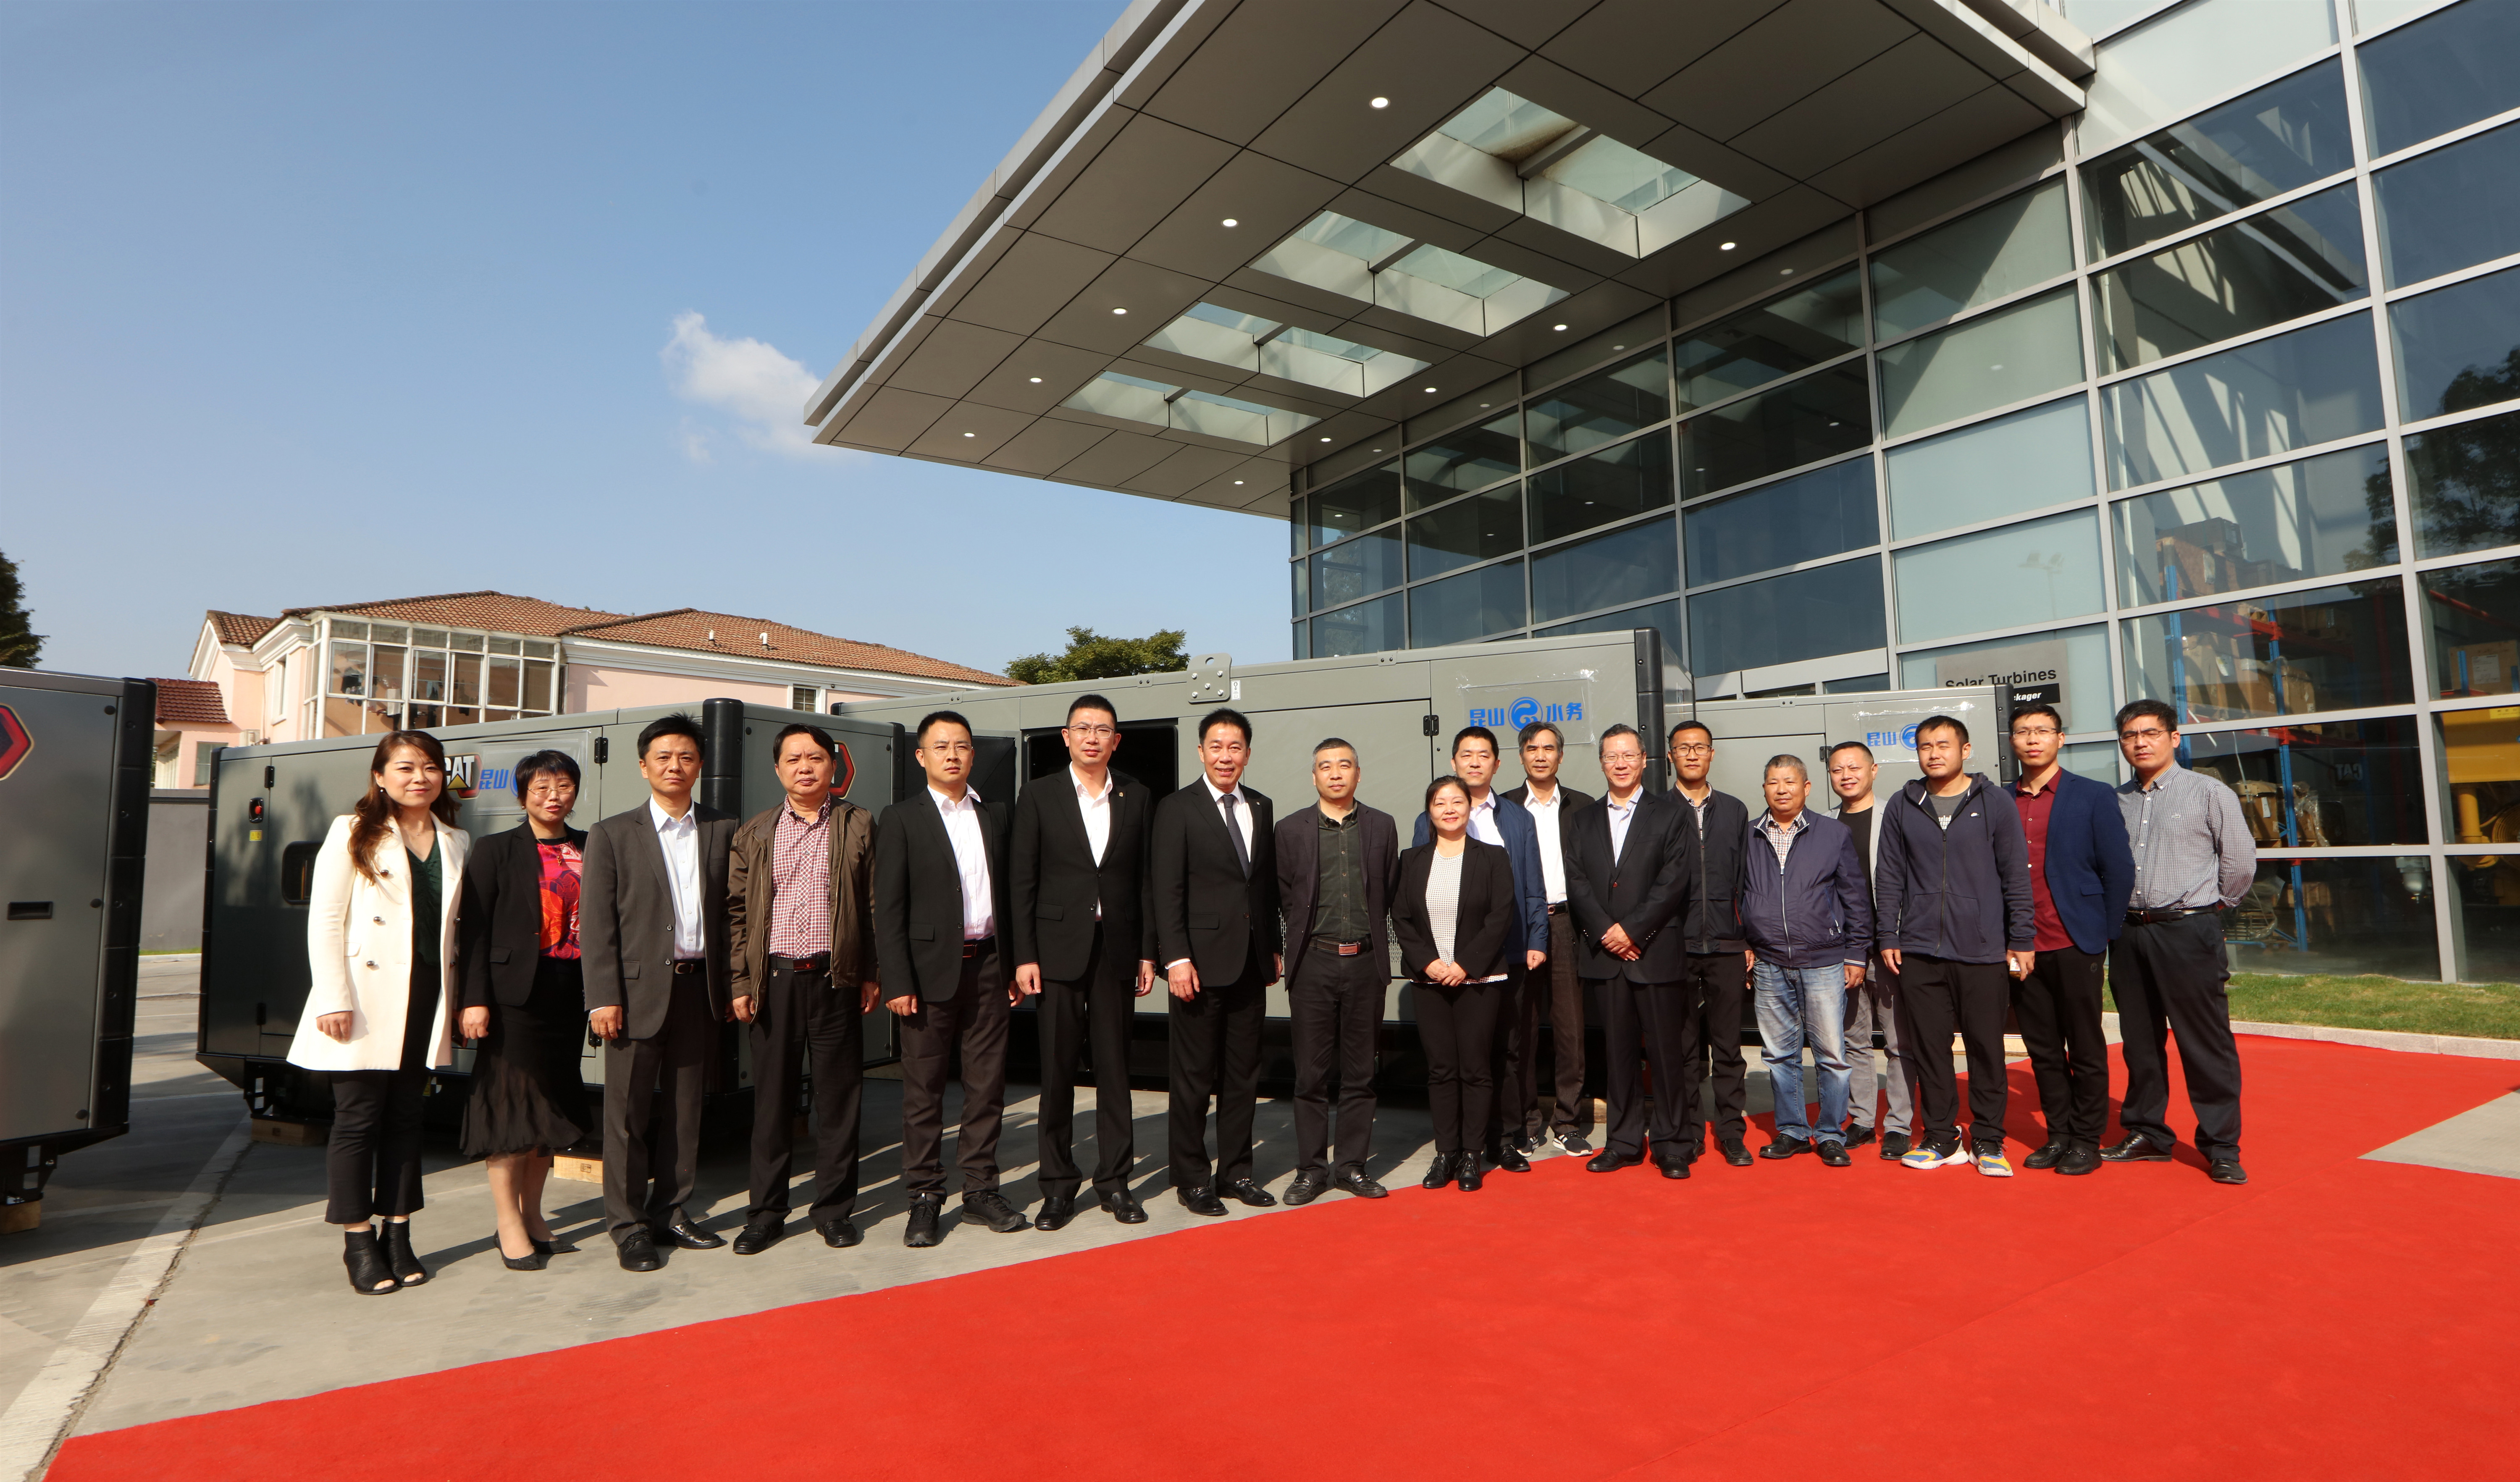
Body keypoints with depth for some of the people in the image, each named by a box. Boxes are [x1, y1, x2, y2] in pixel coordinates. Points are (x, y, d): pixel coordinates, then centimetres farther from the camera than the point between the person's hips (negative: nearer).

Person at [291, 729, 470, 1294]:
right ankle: (358, 1242, 13)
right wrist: (334, 999, -13)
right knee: (359, 1119, 2)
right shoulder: (353, 833, 0)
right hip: (367, 1002, -4)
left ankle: (398, 1236, 19)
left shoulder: (457, 843, 11)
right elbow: (324, 920, -5)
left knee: (405, 1117, 10)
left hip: (426, 999, 4)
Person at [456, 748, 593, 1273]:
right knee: (510, 1102, 0)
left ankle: (532, 1212, 24)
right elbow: (475, 928, -5)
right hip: (516, 990, -4)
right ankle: (508, 1224, 9)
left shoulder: (588, 849, 10)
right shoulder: (497, 850, 0)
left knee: (553, 1103, 11)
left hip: (569, 991, 4)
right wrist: (475, 998, -13)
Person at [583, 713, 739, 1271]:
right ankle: (628, 1225, 15)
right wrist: (603, 998, -9)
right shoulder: (613, 835, 2)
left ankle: (670, 1211, 24)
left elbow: (732, 913, 8)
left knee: (685, 1105, 11)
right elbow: (596, 923, -2)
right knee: (628, 1109, 3)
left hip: (700, 987, 3)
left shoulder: (723, 832, 9)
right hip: (640, 989, -2)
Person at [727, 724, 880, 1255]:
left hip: (836, 977, -1)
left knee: (838, 1093, 5)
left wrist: (872, 974, -2)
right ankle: (766, 1211, 20)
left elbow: (875, 906, 3)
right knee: (771, 1095, 8)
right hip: (773, 978, 1)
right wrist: (739, 983, 0)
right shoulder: (754, 834, 8)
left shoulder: (859, 826, 4)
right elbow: (735, 912, 7)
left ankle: (833, 1206, 19)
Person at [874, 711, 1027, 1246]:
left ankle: (981, 1188, 20)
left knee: (987, 1082, 8)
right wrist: (897, 981, -11)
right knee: (923, 1089, 4)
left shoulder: (995, 815, 12)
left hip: (988, 965, 4)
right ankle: (924, 1198, 15)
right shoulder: (901, 819, -1)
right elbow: (888, 908, -5)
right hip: (932, 967, -4)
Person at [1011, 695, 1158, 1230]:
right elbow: (1022, 882, 0)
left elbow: (1146, 880, 7)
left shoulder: (1138, 797, 7)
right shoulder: (1039, 797, 2)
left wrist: (1147, 952, 3)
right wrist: (1024, 956, -6)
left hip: (1117, 950, 2)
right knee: (1057, 1071, 4)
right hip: (1058, 949, -1)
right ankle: (1058, 1185, 16)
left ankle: (1114, 1179, 20)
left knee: (1115, 1068, 8)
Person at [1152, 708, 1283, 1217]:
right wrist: (1176, 959, -16)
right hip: (1201, 962, -5)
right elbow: (1167, 892, -10)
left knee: (1244, 1075, 12)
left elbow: (1268, 884, 14)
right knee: (1194, 1077, 4)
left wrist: (1274, 947, 11)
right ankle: (1191, 1179, 17)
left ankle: (1235, 1170, 25)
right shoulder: (1177, 809, -5)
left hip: (1251, 963, 5)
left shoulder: (1261, 808, 11)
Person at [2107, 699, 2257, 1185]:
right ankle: (2147, 1135, 23)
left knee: (2206, 1043, -1)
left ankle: (2221, 1148, 10)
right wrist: (2120, 911, 10)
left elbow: (2241, 862, 1)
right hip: (2129, 932, 4)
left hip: (2188, 931, -4)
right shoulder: (2116, 801, 9)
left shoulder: (2209, 793, -2)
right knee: (2139, 1040, 11)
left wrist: (2209, 906, 8)